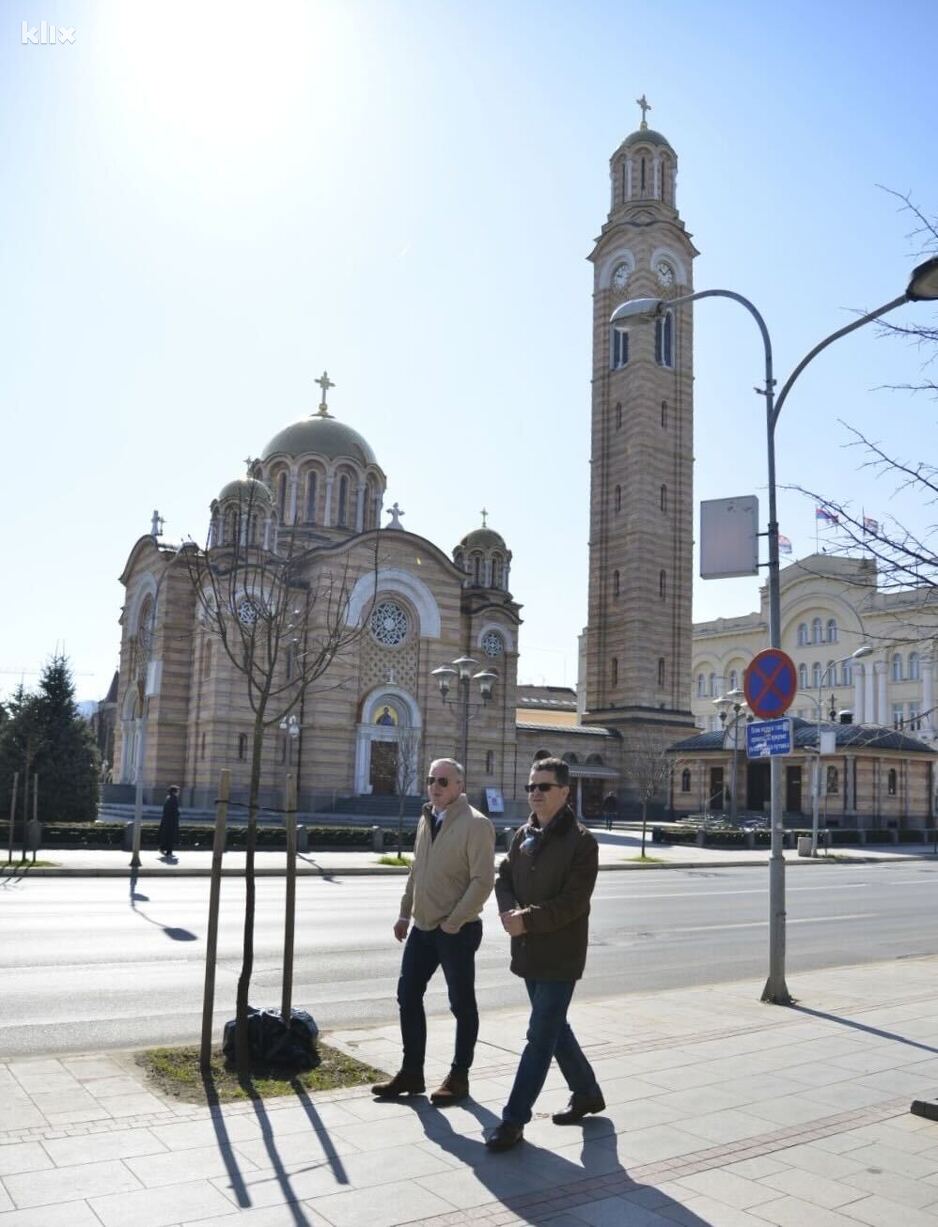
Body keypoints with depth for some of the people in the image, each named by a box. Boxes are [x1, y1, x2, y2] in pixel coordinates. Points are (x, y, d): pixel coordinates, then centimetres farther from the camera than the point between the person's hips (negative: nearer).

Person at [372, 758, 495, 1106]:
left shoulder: (475, 824, -14)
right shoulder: (426, 820, 10)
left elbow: (483, 880, -19)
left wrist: (453, 922, -19)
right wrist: (405, 913, 14)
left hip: (457, 931, -7)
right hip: (423, 927, 8)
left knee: (462, 1004, 7)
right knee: (408, 995, 10)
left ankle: (459, 1077, 21)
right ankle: (411, 1073, 23)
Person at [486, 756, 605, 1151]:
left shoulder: (580, 841, -13)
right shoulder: (523, 835, 8)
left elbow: (574, 901, -19)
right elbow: (503, 877, 9)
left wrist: (528, 920, -24)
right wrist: (510, 911, -11)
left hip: (560, 955, -7)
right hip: (529, 951, 7)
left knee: (540, 1037, -3)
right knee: (554, 1029, 20)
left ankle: (514, 1119, 4)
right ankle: (587, 1093, 38)